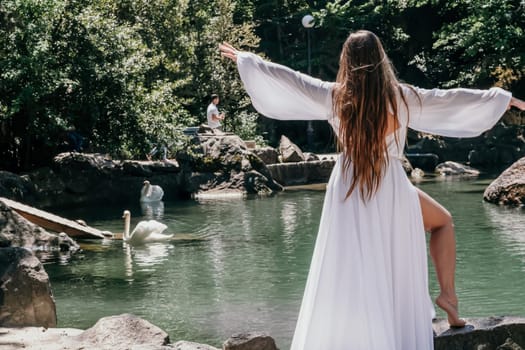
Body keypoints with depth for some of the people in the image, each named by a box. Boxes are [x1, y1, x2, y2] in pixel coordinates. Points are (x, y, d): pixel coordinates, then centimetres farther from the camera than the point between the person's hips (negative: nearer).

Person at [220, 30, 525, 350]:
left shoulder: (333, 96, -1)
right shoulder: (402, 96, -3)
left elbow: (284, 79, 7)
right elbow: (451, 101, 6)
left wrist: (243, 58, 21)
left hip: (349, 192, 1)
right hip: (392, 191, -1)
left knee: (349, 278, 7)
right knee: (443, 222, 25)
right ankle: (448, 295, 16)